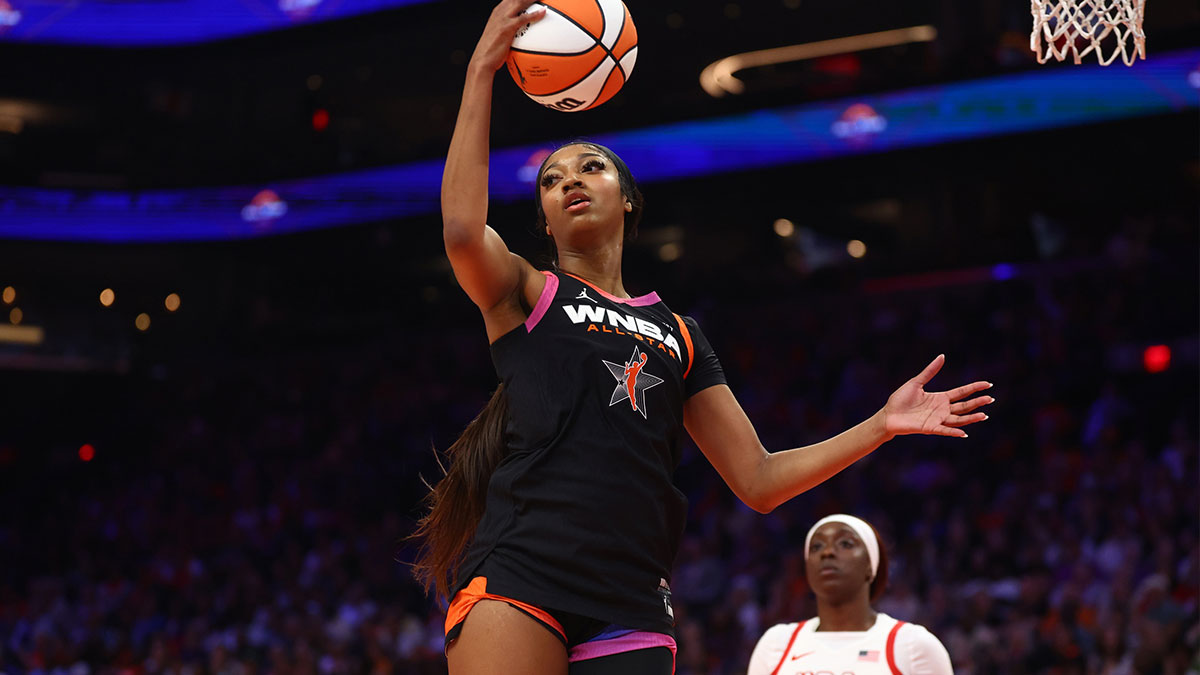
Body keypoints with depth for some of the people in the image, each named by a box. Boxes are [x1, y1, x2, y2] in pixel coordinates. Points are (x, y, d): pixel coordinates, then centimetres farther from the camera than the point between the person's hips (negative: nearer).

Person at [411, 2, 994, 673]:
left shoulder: (678, 335, 24)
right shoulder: (527, 292, 14)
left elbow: (758, 480, 21)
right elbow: (462, 228, -10)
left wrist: (880, 427, 12)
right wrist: (482, 71, -8)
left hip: (631, 613, 4)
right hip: (516, 584, -4)